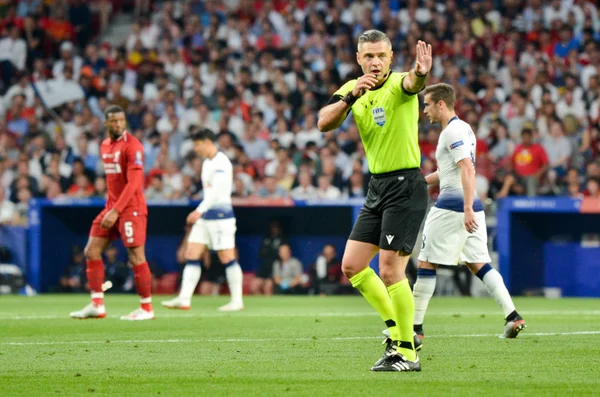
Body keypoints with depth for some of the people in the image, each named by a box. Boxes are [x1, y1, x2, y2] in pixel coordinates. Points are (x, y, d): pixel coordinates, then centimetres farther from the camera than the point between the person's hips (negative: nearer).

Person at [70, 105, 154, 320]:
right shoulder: (105, 146, 12)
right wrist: (110, 207, 15)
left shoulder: (132, 146, -13)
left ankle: (146, 308, 3)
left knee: (136, 258, -7)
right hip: (111, 207, 8)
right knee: (91, 251, 4)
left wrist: (116, 211, -23)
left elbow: (134, 182, -19)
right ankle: (97, 305, 7)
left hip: (131, 209, -8)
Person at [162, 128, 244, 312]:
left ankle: (237, 301, 2)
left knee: (227, 258, -5)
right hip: (205, 216, 9)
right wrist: (201, 212, 17)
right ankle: (184, 299, -3)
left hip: (221, 215, -9)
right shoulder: (207, 163, 16)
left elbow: (217, 191, -22)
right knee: (191, 254, 1)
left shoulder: (221, 163, -13)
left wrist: (200, 210, -26)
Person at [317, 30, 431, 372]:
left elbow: (411, 84, -39)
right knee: (352, 266, 8)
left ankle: (407, 353, -1)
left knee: (390, 270, -11)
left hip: (405, 186, -8)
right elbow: (324, 123, -7)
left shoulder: (398, 84, -14)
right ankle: (397, 329, 22)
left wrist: (420, 74, -64)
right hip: (378, 186, 8)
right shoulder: (354, 89, 6)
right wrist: (351, 96, -24)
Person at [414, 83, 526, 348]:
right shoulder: (463, 128, 19)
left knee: (426, 264, -1)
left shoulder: (453, 131, -12)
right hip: (470, 208, 9)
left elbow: (468, 170, -22)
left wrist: (467, 209, -28)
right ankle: (512, 316, -7)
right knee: (478, 264, 6)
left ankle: (415, 327, 2)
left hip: (451, 207, -9)